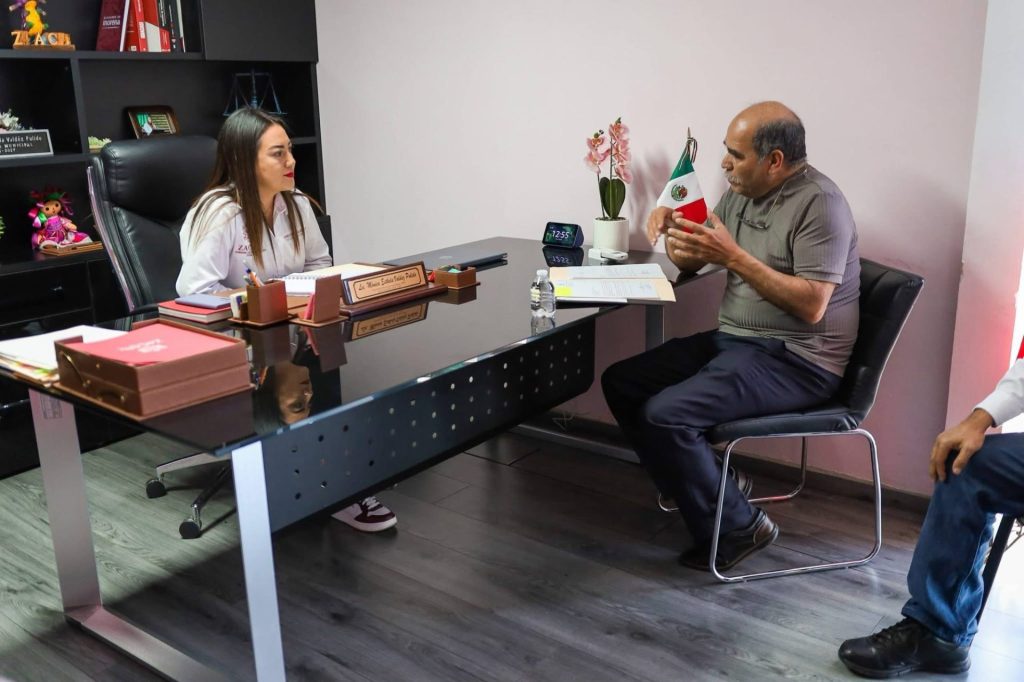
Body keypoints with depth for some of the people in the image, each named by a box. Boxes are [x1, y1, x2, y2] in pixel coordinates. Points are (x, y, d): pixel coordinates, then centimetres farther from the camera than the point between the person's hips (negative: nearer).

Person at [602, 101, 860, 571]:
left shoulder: (818, 204, -16)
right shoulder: (741, 193, 9)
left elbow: (811, 306, -24)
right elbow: (690, 261, 18)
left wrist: (734, 257, -26)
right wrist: (672, 228, -4)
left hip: (796, 360, -9)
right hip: (733, 339, 9)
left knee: (665, 414, -25)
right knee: (621, 383, 1)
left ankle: (735, 527, -4)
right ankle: (698, 491, 8)